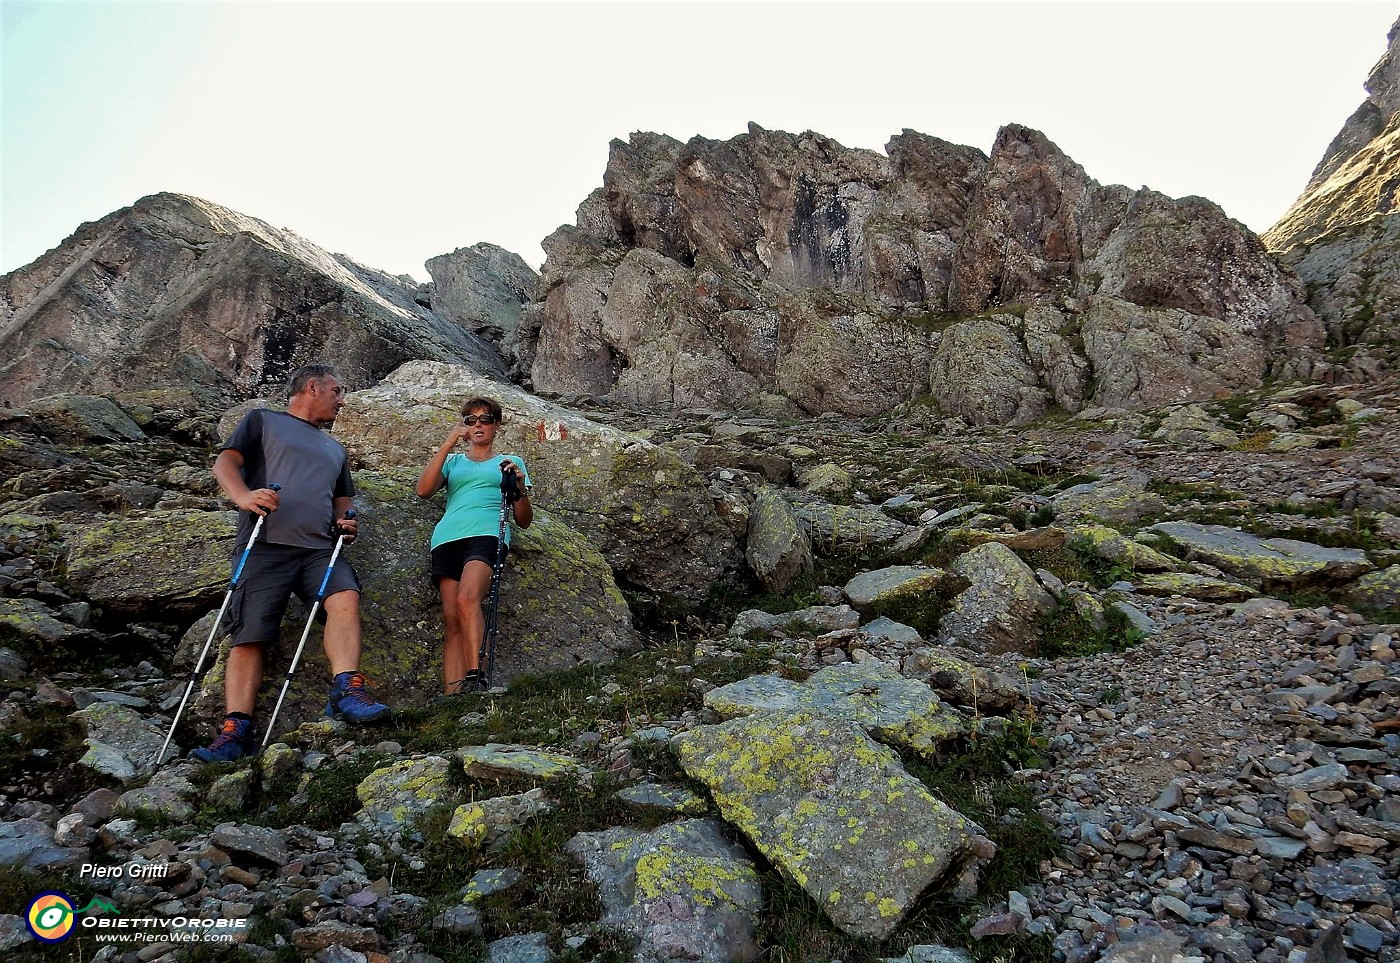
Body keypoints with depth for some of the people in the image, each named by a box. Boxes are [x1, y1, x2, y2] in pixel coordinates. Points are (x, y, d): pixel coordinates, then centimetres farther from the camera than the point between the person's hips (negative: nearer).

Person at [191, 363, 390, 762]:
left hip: (320, 549, 4)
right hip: (264, 545, -3)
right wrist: (243, 496, -17)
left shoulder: (335, 449, 31)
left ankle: (347, 692, -32)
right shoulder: (262, 420, 17)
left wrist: (347, 523, 8)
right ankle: (235, 730, -11)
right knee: (249, 636, -10)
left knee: (346, 597, -25)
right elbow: (225, 462, 5)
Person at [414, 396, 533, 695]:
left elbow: (524, 520, 19)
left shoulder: (512, 462, 25)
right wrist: (447, 445, 4)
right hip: (447, 536, 3)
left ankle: (475, 679, -34)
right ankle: (453, 697, -19)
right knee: (451, 618, -13)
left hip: (487, 533, -2)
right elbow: (423, 490, 7)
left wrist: (520, 488, -1)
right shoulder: (454, 461, 28)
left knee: (467, 599, -30)